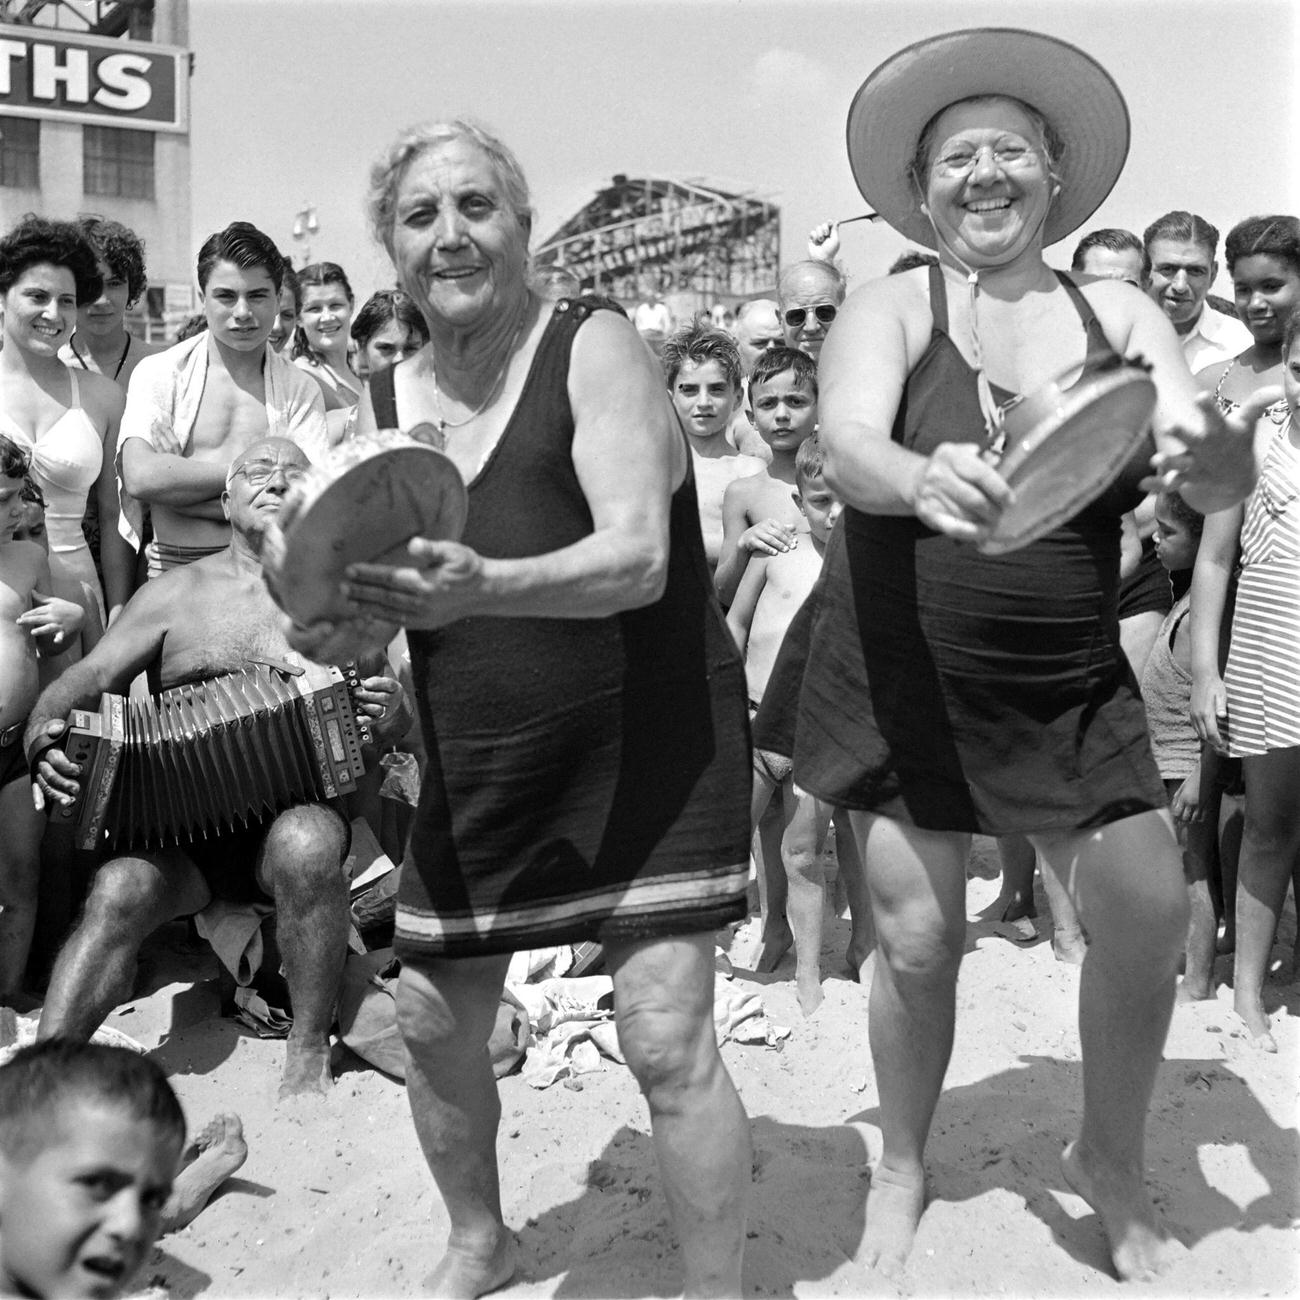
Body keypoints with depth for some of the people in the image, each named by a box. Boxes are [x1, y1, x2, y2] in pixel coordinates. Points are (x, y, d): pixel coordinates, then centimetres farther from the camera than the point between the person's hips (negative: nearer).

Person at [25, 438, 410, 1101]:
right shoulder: (174, 593, 13)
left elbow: (393, 723, 14)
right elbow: (85, 678, 5)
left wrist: (390, 714, -11)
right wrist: (43, 739, -17)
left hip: (299, 814, -1)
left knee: (305, 846, -34)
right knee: (118, 889, -27)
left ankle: (309, 1055, -19)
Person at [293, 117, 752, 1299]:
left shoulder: (593, 347, -10)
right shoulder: (384, 403, 6)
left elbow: (637, 557, -23)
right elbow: (359, 615, 4)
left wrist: (477, 588, -39)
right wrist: (342, 615, -20)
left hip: (648, 742, -5)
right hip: (476, 760, 6)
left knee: (667, 1037, -9)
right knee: (437, 1027, 13)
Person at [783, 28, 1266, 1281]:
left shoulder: (1117, 316, 4)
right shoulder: (895, 308, -4)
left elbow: (1226, 480, -7)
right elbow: (843, 447, -23)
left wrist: (1210, 450, -31)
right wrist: (925, 480, -45)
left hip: (1070, 683, 3)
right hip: (903, 672, -2)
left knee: (1150, 917, 0)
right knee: (915, 940, 2)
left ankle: (1110, 1162, 28)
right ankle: (901, 1167, 30)